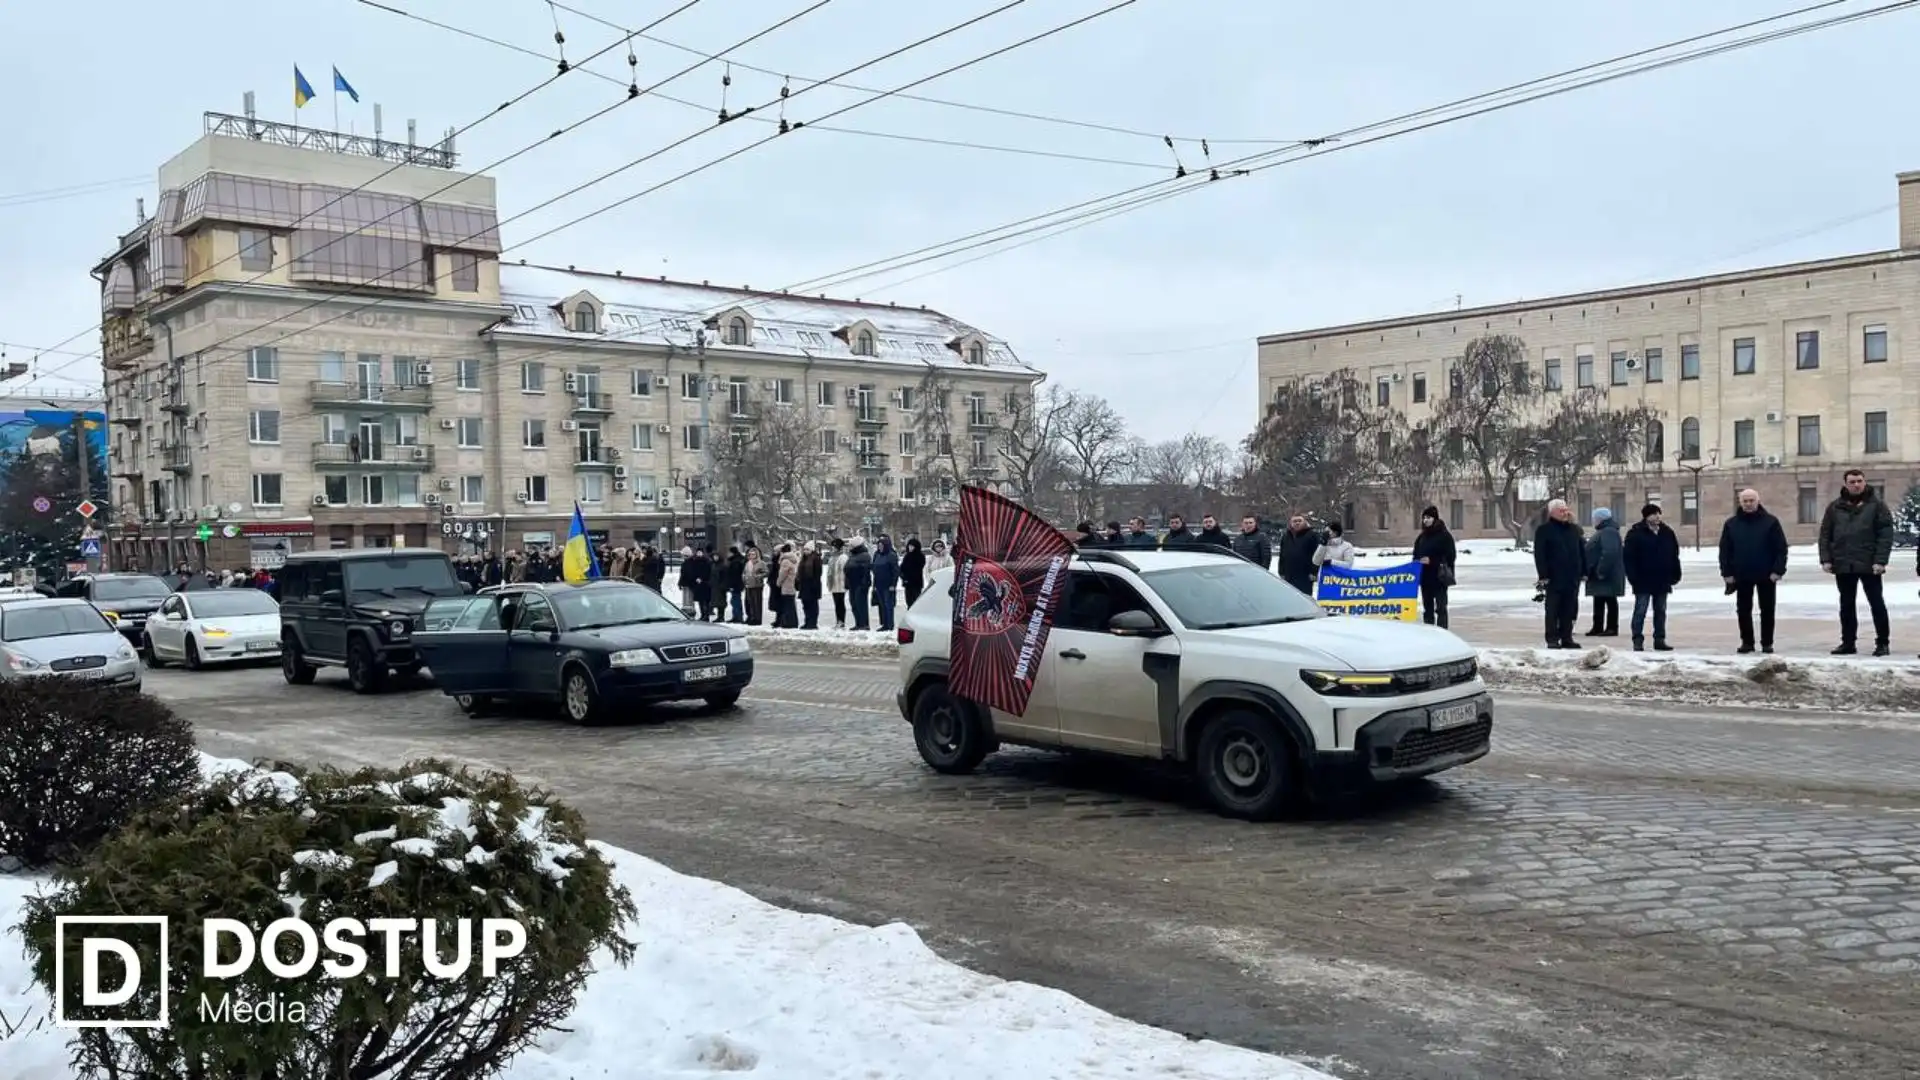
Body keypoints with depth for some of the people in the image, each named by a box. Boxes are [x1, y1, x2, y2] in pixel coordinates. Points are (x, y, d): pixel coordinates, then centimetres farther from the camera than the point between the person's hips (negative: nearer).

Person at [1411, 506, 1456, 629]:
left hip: (1439, 578, -6)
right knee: (1427, 608, 10)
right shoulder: (1421, 537, 14)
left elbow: (1451, 556, -10)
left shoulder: (1444, 535, -5)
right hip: (1425, 578, 7)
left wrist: (1432, 561, -17)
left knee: (1440, 607, -6)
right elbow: (1416, 555, 21)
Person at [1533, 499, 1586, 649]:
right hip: (1553, 579, -5)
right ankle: (1552, 640, 1)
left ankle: (1567, 638, 15)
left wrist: (1584, 572, 11)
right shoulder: (1544, 530, -3)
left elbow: (1582, 551, 18)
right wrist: (1543, 575, -14)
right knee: (1552, 610, -3)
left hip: (1572, 578, 5)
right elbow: (1539, 555, -8)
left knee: (1570, 610, 8)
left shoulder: (1575, 529, 14)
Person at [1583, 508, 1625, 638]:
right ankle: (1598, 627, 20)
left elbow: (1609, 553, -29)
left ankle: (1612, 628, -2)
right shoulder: (1603, 531, 18)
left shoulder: (1608, 532, -17)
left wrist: (1601, 571, -27)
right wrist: (1593, 571, 21)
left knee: (1610, 601, -5)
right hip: (1600, 575, 11)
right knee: (1599, 602, 14)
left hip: (1607, 576, -11)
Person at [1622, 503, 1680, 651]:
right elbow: (1628, 557, -8)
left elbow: (1674, 555, 14)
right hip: (1643, 582, -5)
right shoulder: (1636, 533, -6)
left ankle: (1659, 640, 16)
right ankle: (1638, 640, -1)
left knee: (1661, 611, 10)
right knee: (1640, 611, -3)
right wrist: (1633, 577, -14)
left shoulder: (1667, 533, 9)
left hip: (1662, 581, 5)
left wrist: (1674, 575, 7)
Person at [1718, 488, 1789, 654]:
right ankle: (1746, 642, 13)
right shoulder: (1731, 524, 4)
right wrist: (1727, 573, -3)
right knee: (1743, 611, 5)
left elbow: (1781, 548, -3)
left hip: (1766, 576, -2)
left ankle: (1767, 643, 12)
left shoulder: (1770, 521, -1)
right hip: (1742, 576, 2)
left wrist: (1778, 570, -11)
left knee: (1767, 611, 5)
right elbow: (1725, 551, 4)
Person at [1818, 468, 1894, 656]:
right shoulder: (1835, 507, 7)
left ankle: (1882, 643, 10)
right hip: (1843, 565, 3)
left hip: (1869, 565, -3)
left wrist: (1880, 560, -15)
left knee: (1877, 604, 3)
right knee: (1846, 605, 9)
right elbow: (1825, 535, 7)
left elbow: (1886, 534, -7)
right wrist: (1826, 559, -2)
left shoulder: (1876, 505, -2)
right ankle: (1848, 643, 17)